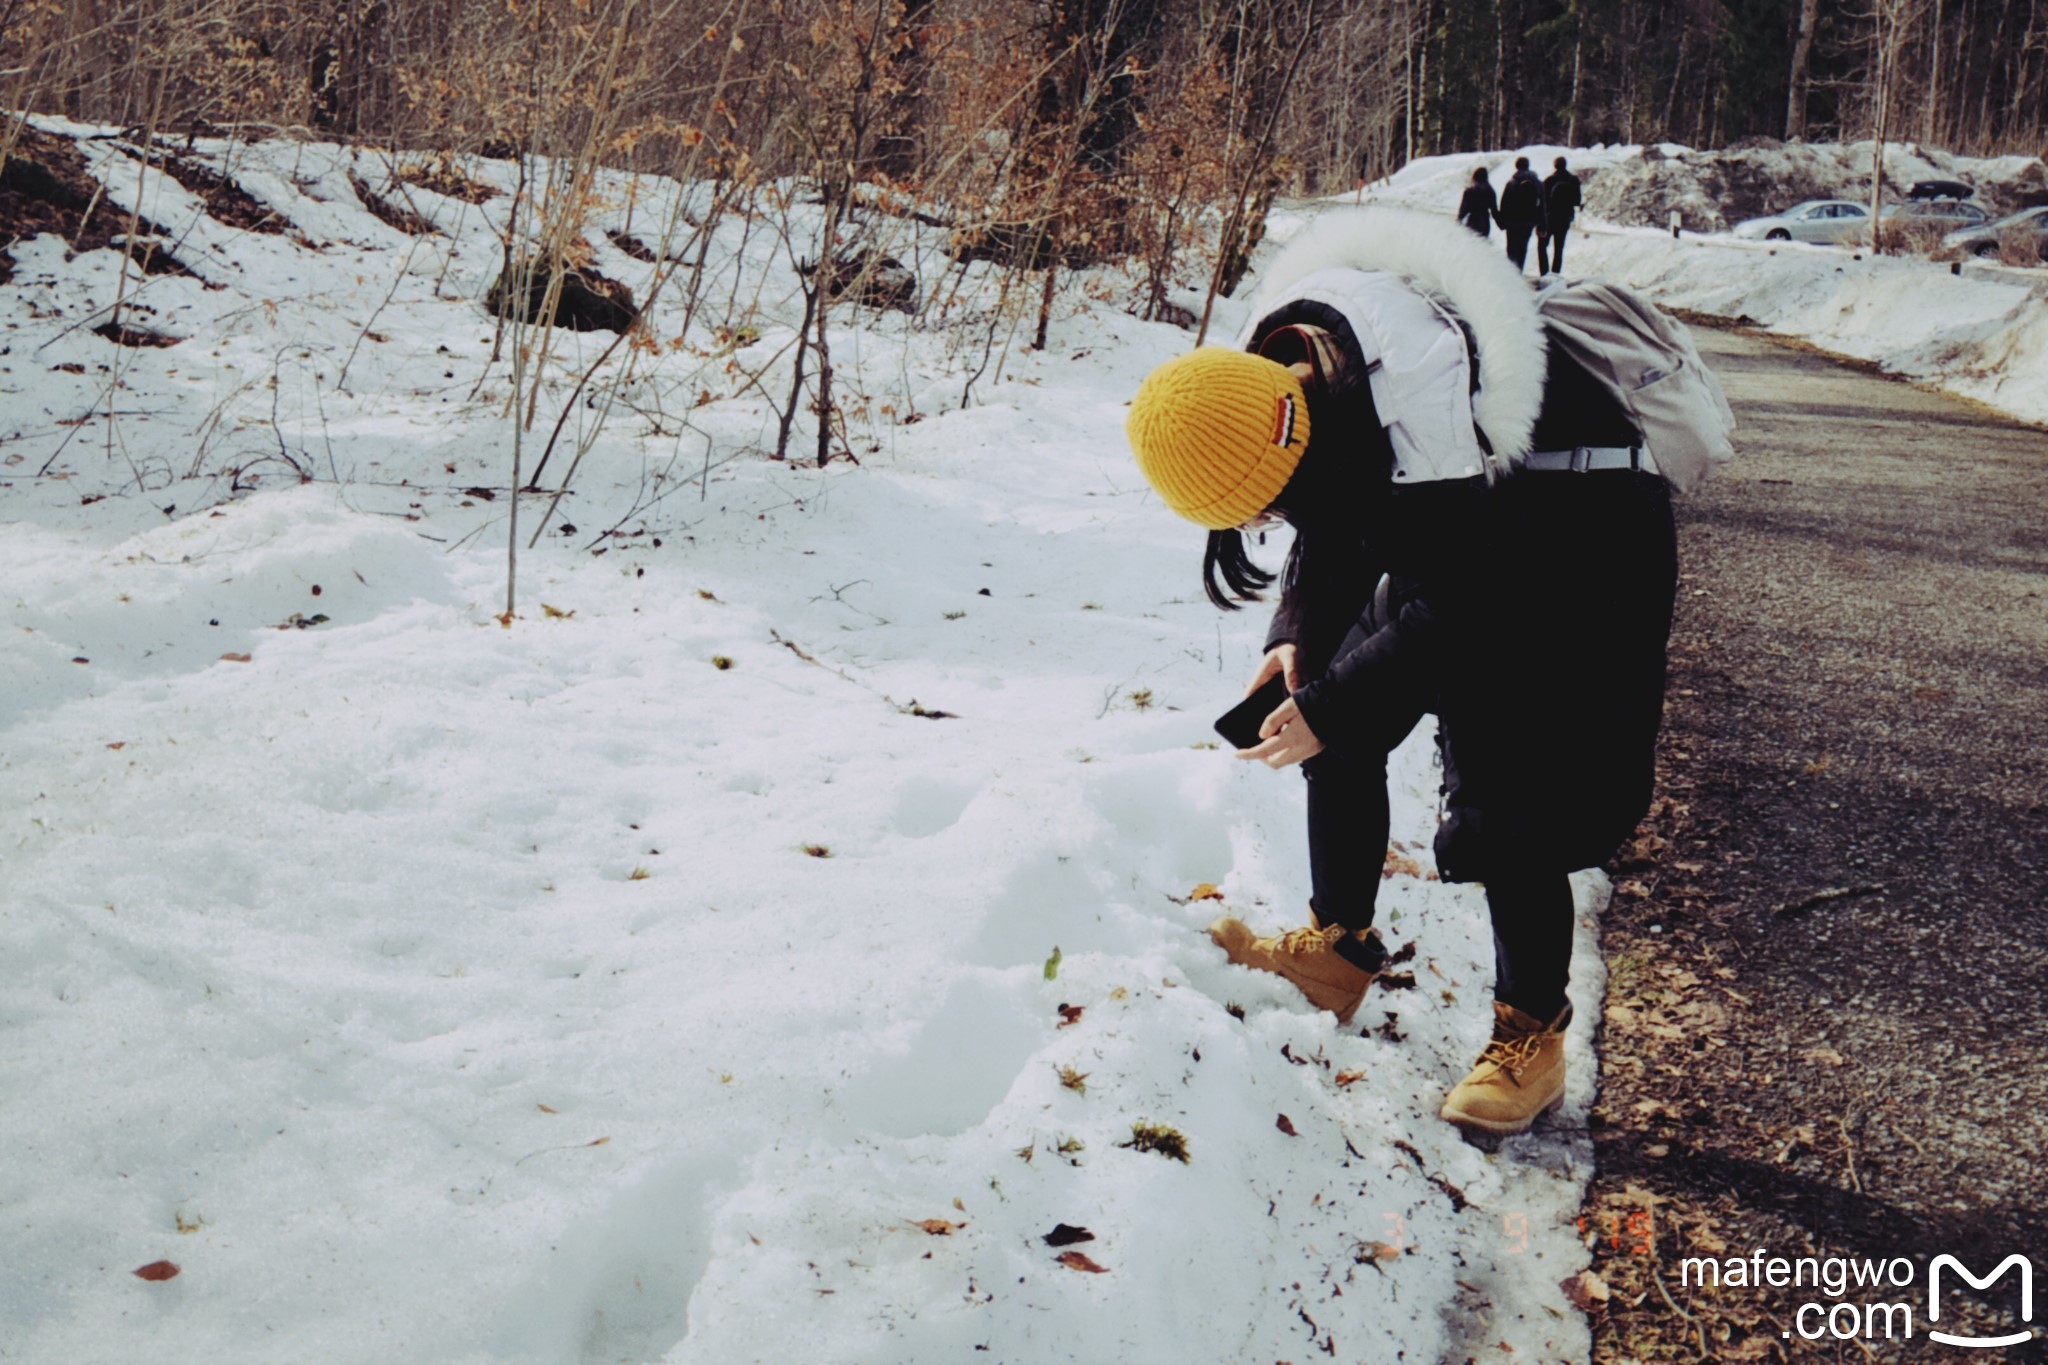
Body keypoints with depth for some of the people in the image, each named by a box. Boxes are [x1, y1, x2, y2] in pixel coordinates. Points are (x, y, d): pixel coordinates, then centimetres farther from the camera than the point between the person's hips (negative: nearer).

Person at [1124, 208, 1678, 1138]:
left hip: (1573, 561, -8)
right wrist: (1299, 641, -7)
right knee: (1344, 729, 6)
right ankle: (1338, 951, 21)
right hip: (1450, 536, 9)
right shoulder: (1275, 370, -10)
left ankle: (1532, 1036, 8)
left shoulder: (1425, 402, -36)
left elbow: (1459, 610, -29)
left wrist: (1328, 706, -24)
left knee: (1511, 796, -10)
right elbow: (1329, 523, 7)